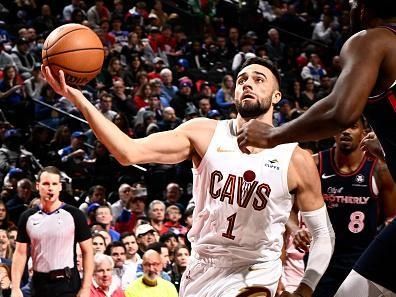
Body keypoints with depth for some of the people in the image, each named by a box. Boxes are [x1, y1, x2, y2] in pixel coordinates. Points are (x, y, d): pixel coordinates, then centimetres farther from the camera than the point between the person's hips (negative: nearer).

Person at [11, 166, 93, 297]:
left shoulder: (74, 215, -3)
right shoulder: (28, 217, 6)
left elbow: (87, 252, -2)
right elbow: (20, 253, 7)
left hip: (67, 283, -3)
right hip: (39, 284, 3)